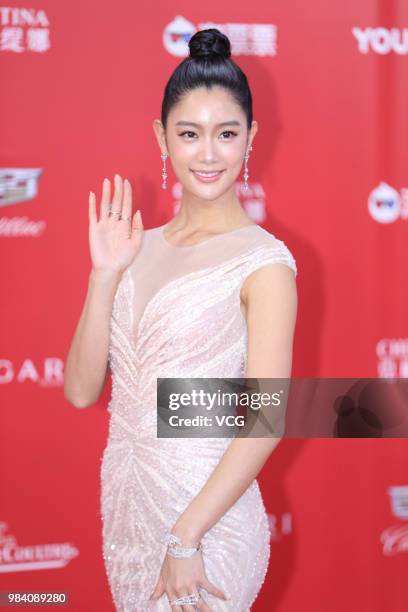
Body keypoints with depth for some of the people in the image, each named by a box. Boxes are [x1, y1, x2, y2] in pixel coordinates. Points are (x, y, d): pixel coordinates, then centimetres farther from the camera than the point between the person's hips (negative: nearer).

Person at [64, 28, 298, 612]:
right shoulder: (140, 248, 5)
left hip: (209, 511, -5)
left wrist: (185, 539, -19)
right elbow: (82, 389, 0)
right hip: (125, 498, 6)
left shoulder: (263, 262, -11)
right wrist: (104, 276, -10)